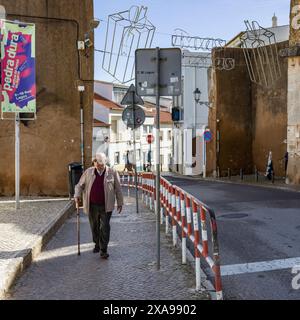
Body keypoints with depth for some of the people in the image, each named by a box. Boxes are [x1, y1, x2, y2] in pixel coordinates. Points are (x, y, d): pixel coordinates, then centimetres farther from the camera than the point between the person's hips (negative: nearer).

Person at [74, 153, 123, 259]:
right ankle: (97, 244, 37)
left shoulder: (112, 173, -2)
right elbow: (80, 185, 12)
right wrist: (77, 195, -5)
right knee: (94, 227, 15)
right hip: (92, 206, 3)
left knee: (105, 228, -5)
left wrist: (120, 203, 5)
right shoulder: (88, 172, 3)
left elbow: (118, 189, 3)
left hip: (106, 206, -3)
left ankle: (103, 250, 2)